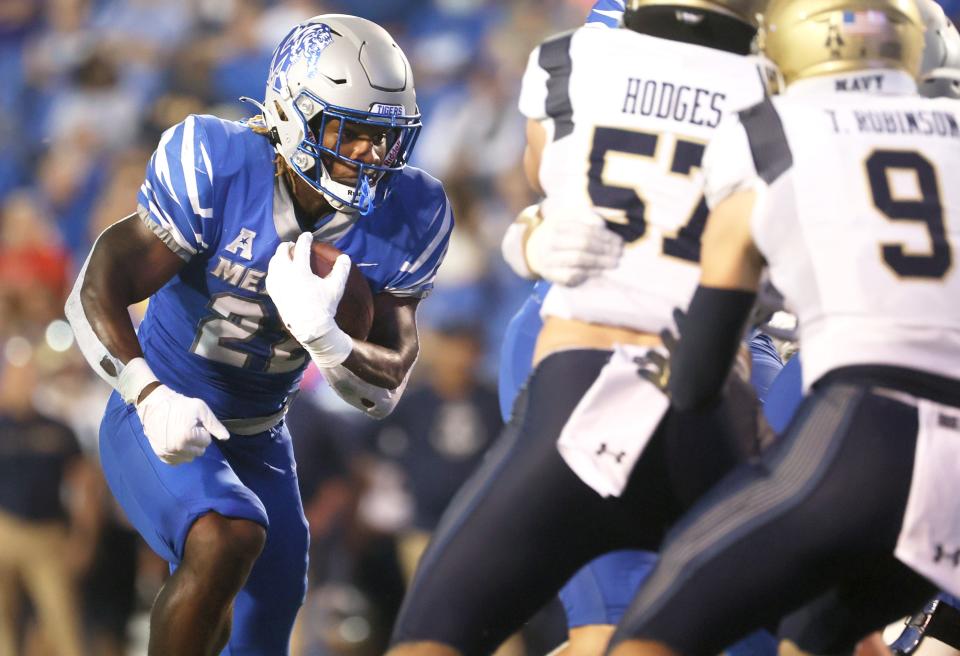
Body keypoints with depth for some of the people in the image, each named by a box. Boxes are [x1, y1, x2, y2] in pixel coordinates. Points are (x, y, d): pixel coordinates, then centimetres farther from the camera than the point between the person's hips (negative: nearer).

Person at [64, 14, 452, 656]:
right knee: (229, 536, -34)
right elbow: (96, 292, -22)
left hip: (258, 443, 6)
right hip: (162, 425, -6)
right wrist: (152, 398, -39)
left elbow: (387, 387, -10)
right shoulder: (219, 172, -24)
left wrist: (320, 334, -32)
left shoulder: (403, 219, -11)